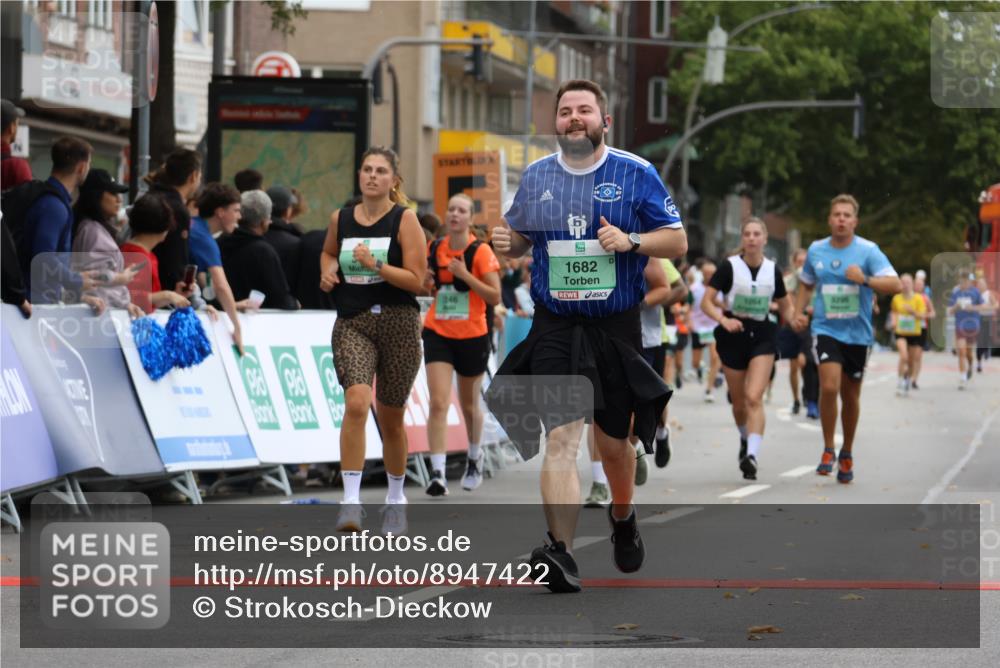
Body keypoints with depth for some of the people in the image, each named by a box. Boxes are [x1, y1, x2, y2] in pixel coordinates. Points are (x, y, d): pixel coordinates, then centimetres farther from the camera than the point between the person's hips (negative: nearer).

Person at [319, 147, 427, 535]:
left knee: (390, 419, 9)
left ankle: (396, 500, 30)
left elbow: (417, 280, -8)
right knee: (356, 402, -22)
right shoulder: (341, 219, 8)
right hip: (352, 323, 1)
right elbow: (328, 251, 31)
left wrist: (376, 266, -19)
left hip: (397, 321, -1)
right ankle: (351, 500, -24)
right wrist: (327, 270, 10)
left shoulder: (404, 219, -3)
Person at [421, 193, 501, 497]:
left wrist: (465, 275, -21)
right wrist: (427, 282, -4)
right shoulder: (434, 248, 3)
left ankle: (475, 458, 41)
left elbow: (495, 296, -12)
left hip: (472, 336, -2)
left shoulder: (480, 252, -8)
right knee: (438, 403, -13)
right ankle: (437, 472, -18)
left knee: (469, 405, 15)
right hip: (438, 333, 2)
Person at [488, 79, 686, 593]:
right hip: (554, 328, 1)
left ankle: (622, 518, 43)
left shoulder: (636, 174, -1)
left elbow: (677, 242, 0)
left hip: (616, 328, -1)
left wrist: (630, 241, -17)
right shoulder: (536, 176, 8)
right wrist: (506, 243, -4)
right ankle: (560, 555, -24)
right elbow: (521, 239, 20)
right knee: (560, 438, -15)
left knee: (613, 443, 12)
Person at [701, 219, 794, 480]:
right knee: (738, 401, 11)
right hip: (734, 334, 0)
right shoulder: (730, 267, -4)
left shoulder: (772, 270, 3)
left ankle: (752, 455, -25)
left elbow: (785, 306, 15)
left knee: (754, 398, -17)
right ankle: (745, 439, 41)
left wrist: (793, 319, -7)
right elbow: (706, 301, -7)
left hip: (762, 336, 0)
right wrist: (723, 319, -25)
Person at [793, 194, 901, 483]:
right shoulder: (816, 250, 3)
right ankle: (828, 450, -5)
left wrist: (865, 279, -30)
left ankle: (847, 454, 31)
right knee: (829, 386, -20)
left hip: (858, 333, 0)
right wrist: (798, 313, 6)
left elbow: (895, 285, -16)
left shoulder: (868, 250, -8)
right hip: (825, 329, 0)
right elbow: (806, 285, 21)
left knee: (850, 396, 11)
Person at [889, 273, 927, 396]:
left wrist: (912, 311, -26)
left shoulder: (918, 298, -5)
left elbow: (922, 316, -9)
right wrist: (893, 320, -2)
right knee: (904, 356, -22)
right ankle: (900, 382, -12)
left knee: (912, 361, 9)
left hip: (915, 332, 1)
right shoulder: (897, 298, 0)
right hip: (901, 332, -1)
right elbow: (893, 311, 17)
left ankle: (908, 381, 32)